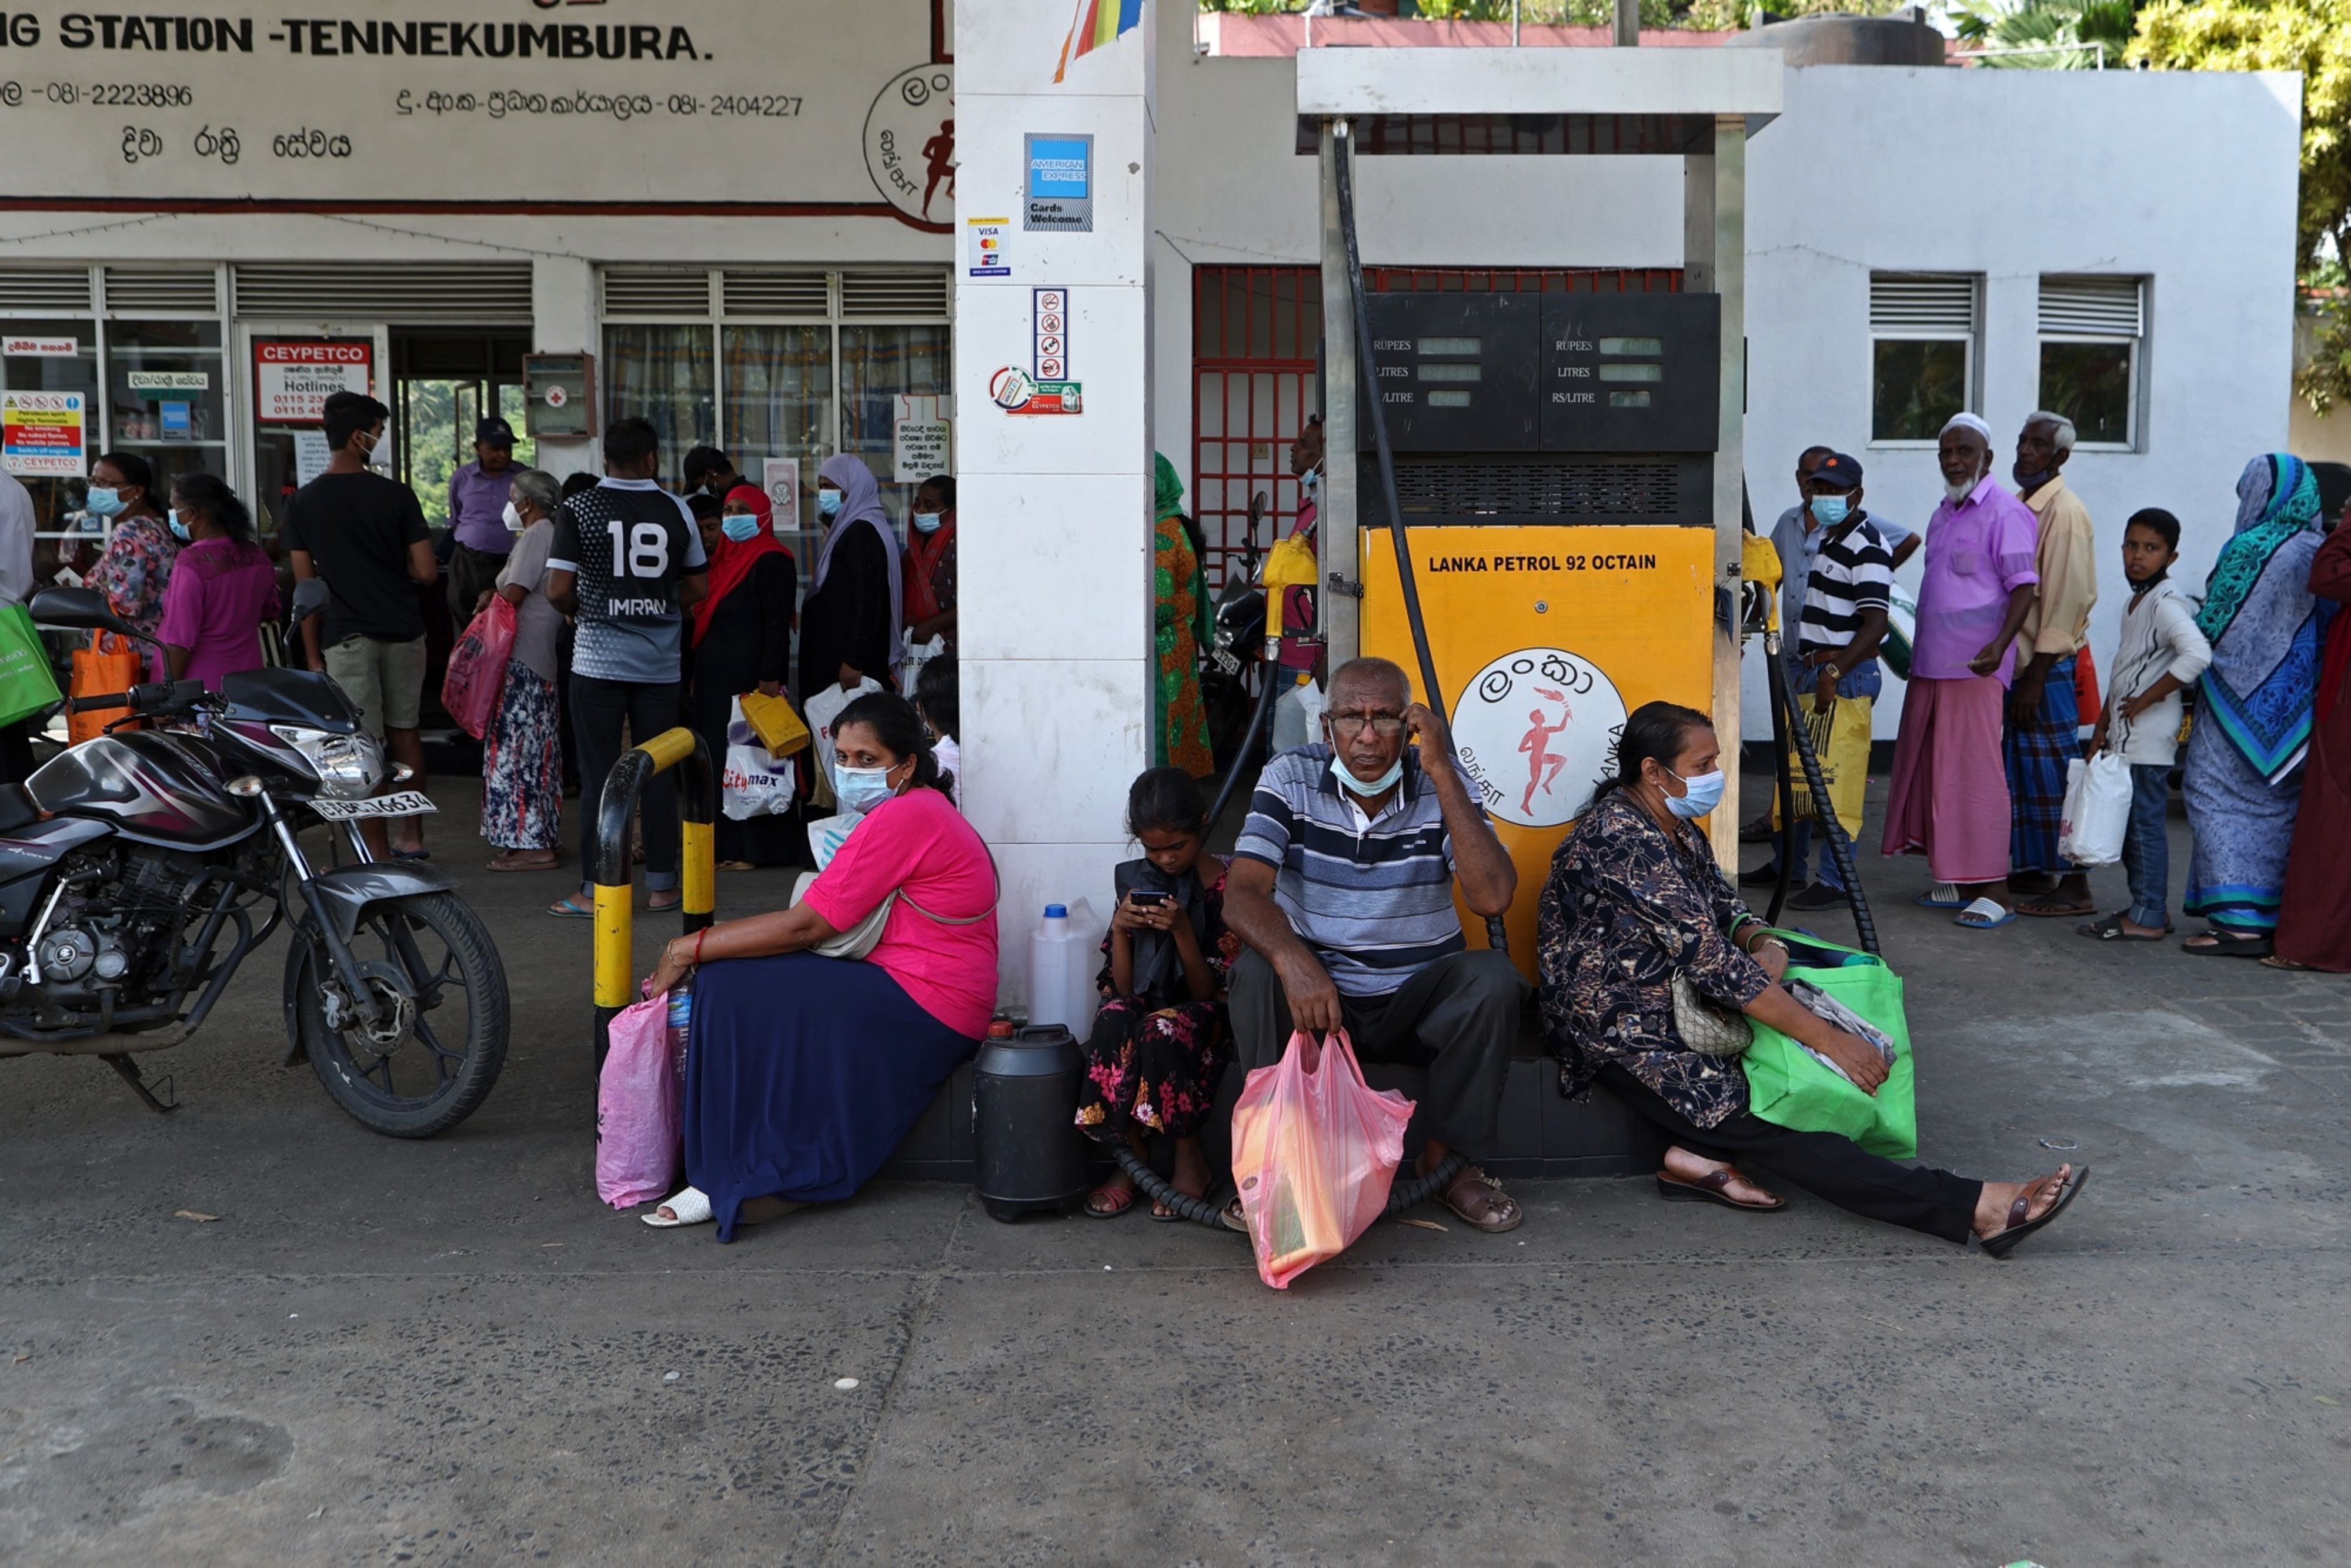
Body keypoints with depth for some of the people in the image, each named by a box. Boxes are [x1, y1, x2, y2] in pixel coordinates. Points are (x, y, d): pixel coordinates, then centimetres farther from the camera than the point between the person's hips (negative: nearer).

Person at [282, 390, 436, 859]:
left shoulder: (304, 502, -2)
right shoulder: (396, 494, -5)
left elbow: (305, 585, -1)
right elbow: (426, 571, -6)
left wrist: (312, 654, 5)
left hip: (347, 636, -1)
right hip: (402, 630, 1)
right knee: (404, 732, 17)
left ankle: (378, 854, 1)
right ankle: (412, 837, 25)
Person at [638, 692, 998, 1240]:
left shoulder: (903, 817, -16)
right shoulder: (922, 810, 18)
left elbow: (805, 927, -18)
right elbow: (826, 919, 15)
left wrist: (690, 948, -10)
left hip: (923, 1006, -11)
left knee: (731, 988, -12)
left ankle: (728, 1184, -5)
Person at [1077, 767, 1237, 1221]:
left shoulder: (1224, 886, -6)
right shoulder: (1134, 881, 5)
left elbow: (1210, 991, -9)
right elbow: (1121, 988, 2)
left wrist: (1182, 931, -23)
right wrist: (1120, 929, -15)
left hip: (1202, 1014, -3)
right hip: (1145, 1006, 3)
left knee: (1160, 1032, -37)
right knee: (1113, 1020, -32)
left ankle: (1190, 1162, -16)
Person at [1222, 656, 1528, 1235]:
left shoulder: (1442, 784, -6)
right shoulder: (1290, 780, -7)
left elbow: (1492, 897, -21)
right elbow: (1241, 894, -19)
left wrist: (1443, 773, -24)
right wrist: (1293, 960, -40)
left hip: (1419, 999, 1)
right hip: (1316, 992, -1)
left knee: (1492, 978, -27)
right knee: (1254, 974, -29)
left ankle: (1446, 1160, -8)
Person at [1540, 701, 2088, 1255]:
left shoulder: (1674, 825, 9)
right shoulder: (1621, 839, -23)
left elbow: (1723, 908, 14)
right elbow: (1709, 958, -26)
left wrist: (1766, 946, -12)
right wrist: (1825, 1038, -24)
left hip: (1668, 1010, 10)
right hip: (1619, 1037, -10)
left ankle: (1702, 1156, -11)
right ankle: (1978, 1208, -25)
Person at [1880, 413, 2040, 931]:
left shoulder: (2005, 513, -8)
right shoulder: (1943, 515, 19)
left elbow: (2024, 586, -15)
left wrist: (2000, 643, -28)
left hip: (1975, 667, -9)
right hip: (1930, 665, 9)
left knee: (1975, 772, -9)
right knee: (1930, 770, 10)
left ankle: (1990, 892, -5)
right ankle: (1953, 882, 18)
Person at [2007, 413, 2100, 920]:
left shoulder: (2065, 513, -13)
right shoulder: (2019, 506, 13)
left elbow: (2068, 600, -18)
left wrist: (2037, 676, -19)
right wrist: (2017, 670, 15)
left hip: (2050, 668, -9)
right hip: (2017, 663, 9)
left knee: (2053, 774, -5)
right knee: (2020, 769, 13)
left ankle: (2075, 886, 1)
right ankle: (2032, 871, 23)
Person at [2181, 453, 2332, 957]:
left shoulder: (2248, 550, -14)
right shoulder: (2319, 554, 4)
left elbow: (2210, 627, -10)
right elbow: (2328, 630, 9)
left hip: (2240, 701, -6)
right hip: (2294, 707, 7)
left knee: (2220, 798, -1)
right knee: (2277, 803, 13)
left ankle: (2239, 920, -7)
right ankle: (2276, 914, 17)